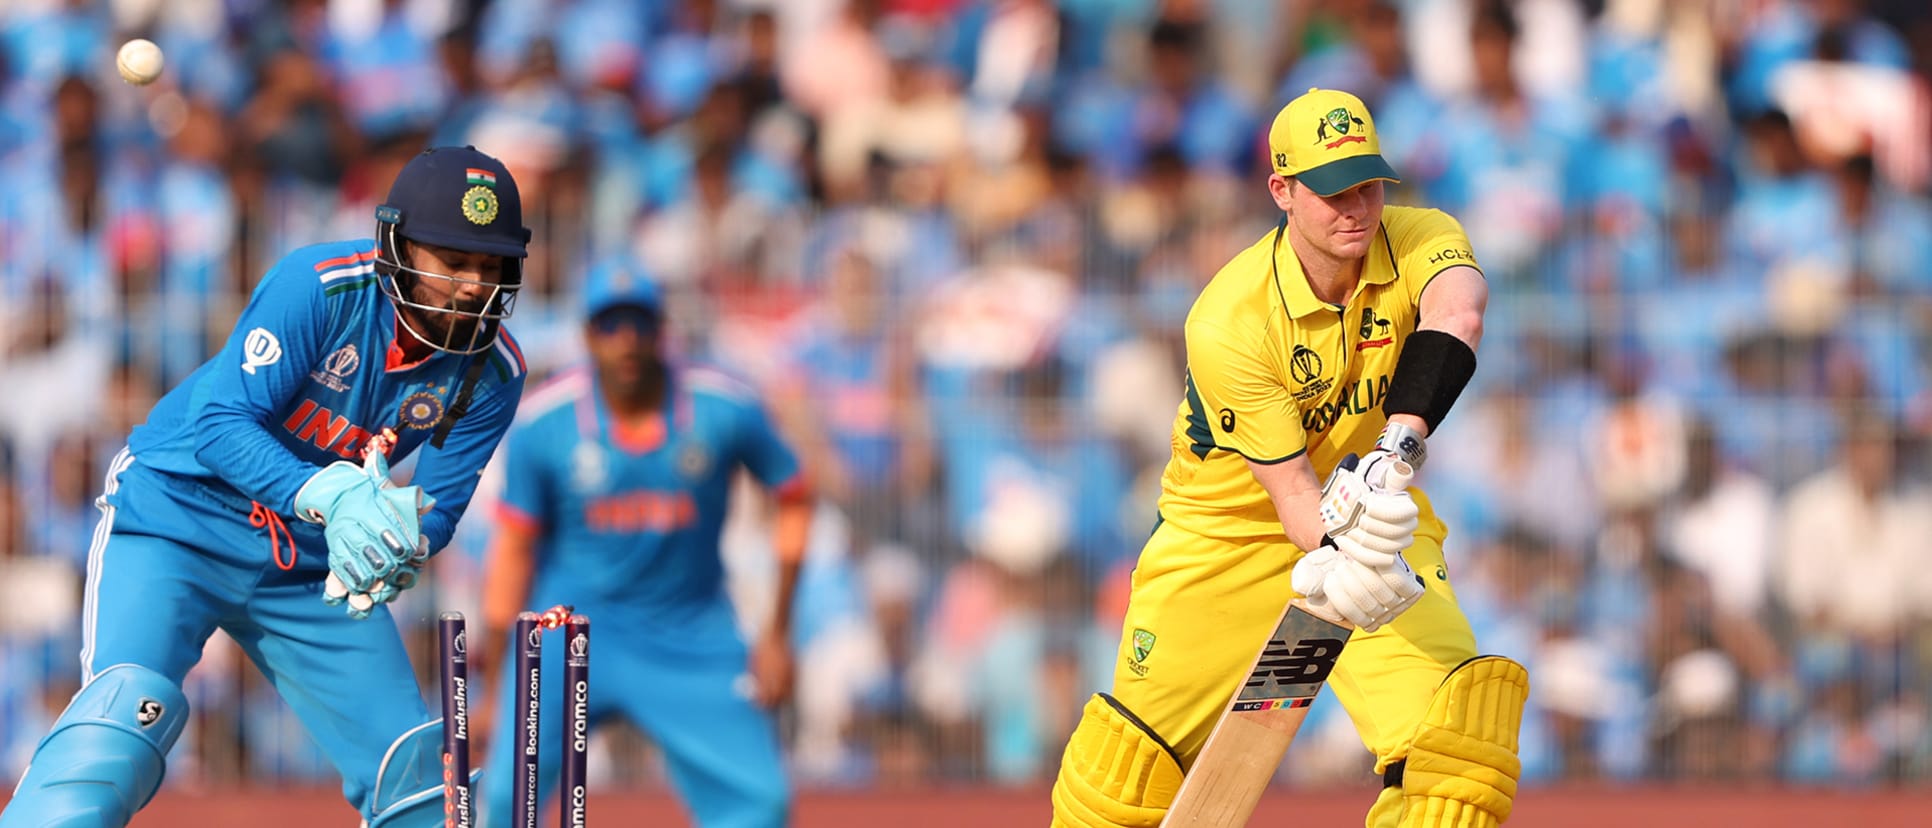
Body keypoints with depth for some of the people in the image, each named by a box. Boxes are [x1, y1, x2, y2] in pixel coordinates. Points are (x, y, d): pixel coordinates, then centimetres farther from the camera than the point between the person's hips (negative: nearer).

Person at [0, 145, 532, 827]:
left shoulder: (493, 372, -9)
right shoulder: (317, 287, -23)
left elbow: (439, 505, -5)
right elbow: (221, 424, -28)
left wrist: (397, 550, -30)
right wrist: (329, 498, -44)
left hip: (312, 563, 5)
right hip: (179, 515, -5)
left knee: (413, 771, 1)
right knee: (129, 707, -28)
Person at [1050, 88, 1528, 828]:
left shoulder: (1421, 242, -20)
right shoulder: (1228, 321, -26)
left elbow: (1457, 316, -44)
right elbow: (1291, 487, -27)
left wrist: (1396, 447, -59)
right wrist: (1334, 557, -50)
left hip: (1371, 511, 2)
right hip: (1228, 528, -2)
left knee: (1454, 709, -22)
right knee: (1129, 764, 2)